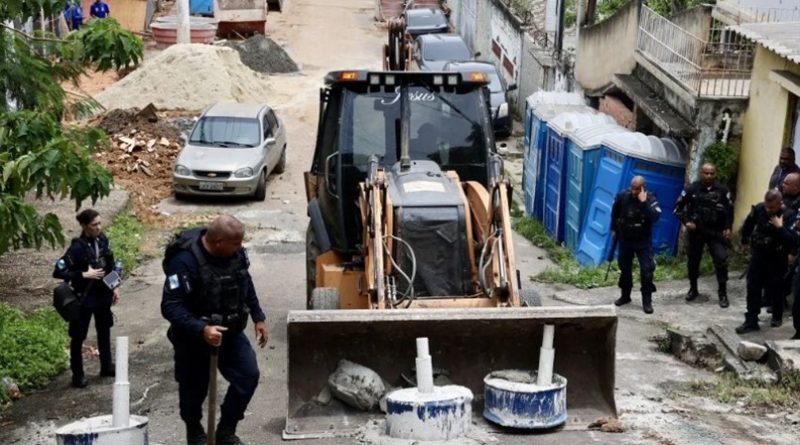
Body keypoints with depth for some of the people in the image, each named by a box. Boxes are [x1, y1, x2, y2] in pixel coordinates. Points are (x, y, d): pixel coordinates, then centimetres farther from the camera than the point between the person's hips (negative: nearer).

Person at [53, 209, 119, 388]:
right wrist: (84, 275, -26)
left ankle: (106, 366, 38)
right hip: (84, 297, -6)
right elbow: (58, 271, -24)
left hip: (103, 294, 6)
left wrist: (115, 287, 7)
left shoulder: (103, 240, -3)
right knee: (78, 336, 8)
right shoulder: (77, 247, -22)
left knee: (104, 330, 21)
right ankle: (77, 374, 20)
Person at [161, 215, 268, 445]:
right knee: (194, 387, 9)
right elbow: (170, 306, -30)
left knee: (248, 375, -6)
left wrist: (258, 317, 11)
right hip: (194, 337, -5)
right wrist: (201, 330, -40)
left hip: (230, 331, 5)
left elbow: (246, 285, 11)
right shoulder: (186, 261, -29)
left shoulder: (236, 253, -8)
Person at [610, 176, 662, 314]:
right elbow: (615, 213, 11)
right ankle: (625, 295, 29)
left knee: (647, 270, -9)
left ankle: (647, 301, -1)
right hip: (625, 239, 3)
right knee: (625, 268, 13)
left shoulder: (650, 199, -15)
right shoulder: (622, 196, -8)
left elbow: (655, 217, -31)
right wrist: (614, 229, 14)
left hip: (643, 241, -3)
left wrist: (644, 203, -35)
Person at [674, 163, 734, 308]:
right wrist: (686, 222, -13)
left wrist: (728, 228, -3)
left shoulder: (722, 191, -3)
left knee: (721, 260, -12)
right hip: (695, 231, 1)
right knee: (693, 261, 11)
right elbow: (678, 208, 1)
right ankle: (693, 289, 32)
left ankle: (722, 293, -2)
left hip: (716, 232, 0)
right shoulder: (691, 189, -6)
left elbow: (729, 210, 8)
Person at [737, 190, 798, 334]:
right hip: (757, 255, 4)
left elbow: (793, 241, -32)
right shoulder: (759, 208, -9)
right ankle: (751, 321, 8)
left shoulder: (790, 215, -22)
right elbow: (749, 223, 13)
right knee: (752, 288, 2)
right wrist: (745, 239, 25)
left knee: (775, 290, 9)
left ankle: (777, 317, 34)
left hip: (776, 260, -3)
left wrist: (780, 228, -37)